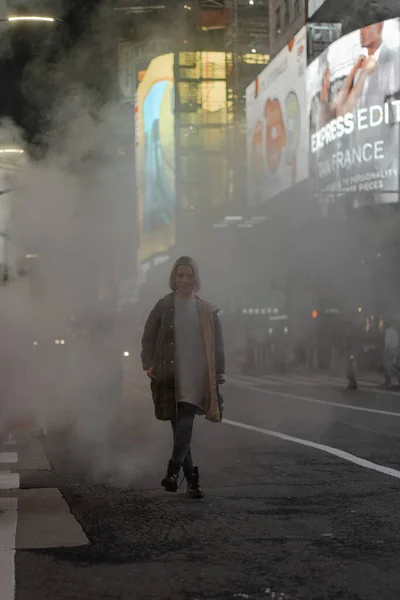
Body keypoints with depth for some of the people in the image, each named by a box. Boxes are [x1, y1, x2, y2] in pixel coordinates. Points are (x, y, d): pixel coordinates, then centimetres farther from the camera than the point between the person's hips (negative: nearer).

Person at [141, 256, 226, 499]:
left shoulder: (207, 310, 9)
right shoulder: (163, 307, 5)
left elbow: (217, 343, 10)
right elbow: (148, 338, 6)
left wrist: (219, 371, 2)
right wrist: (149, 364, -7)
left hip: (196, 378, 0)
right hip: (170, 377, 0)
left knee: (185, 424, -16)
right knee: (181, 428, 4)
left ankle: (174, 470, -14)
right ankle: (192, 479, 13)